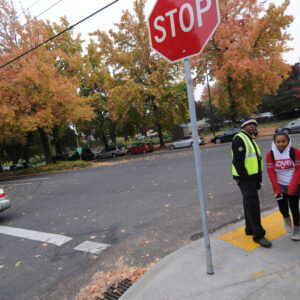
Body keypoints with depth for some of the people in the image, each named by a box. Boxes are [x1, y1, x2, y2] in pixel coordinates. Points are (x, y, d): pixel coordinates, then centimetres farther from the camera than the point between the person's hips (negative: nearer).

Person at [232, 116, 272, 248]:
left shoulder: (250, 140, 20)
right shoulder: (239, 139, -12)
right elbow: (237, 162, -20)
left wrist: (258, 178, 18)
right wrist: (245, 177, -20)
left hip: (252, 177, 10)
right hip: (245, 179, -10)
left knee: (249, 204, 18)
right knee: (253, 205, -8)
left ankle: (250, 228, 31)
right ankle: (258, 235, 1)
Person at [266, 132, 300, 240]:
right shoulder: (270, 154, -6)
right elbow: (271, 172, -5)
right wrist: (276, 189, -10)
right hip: (280, 186, 1)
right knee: (282, 207, -11)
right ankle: (286, 218, 25)